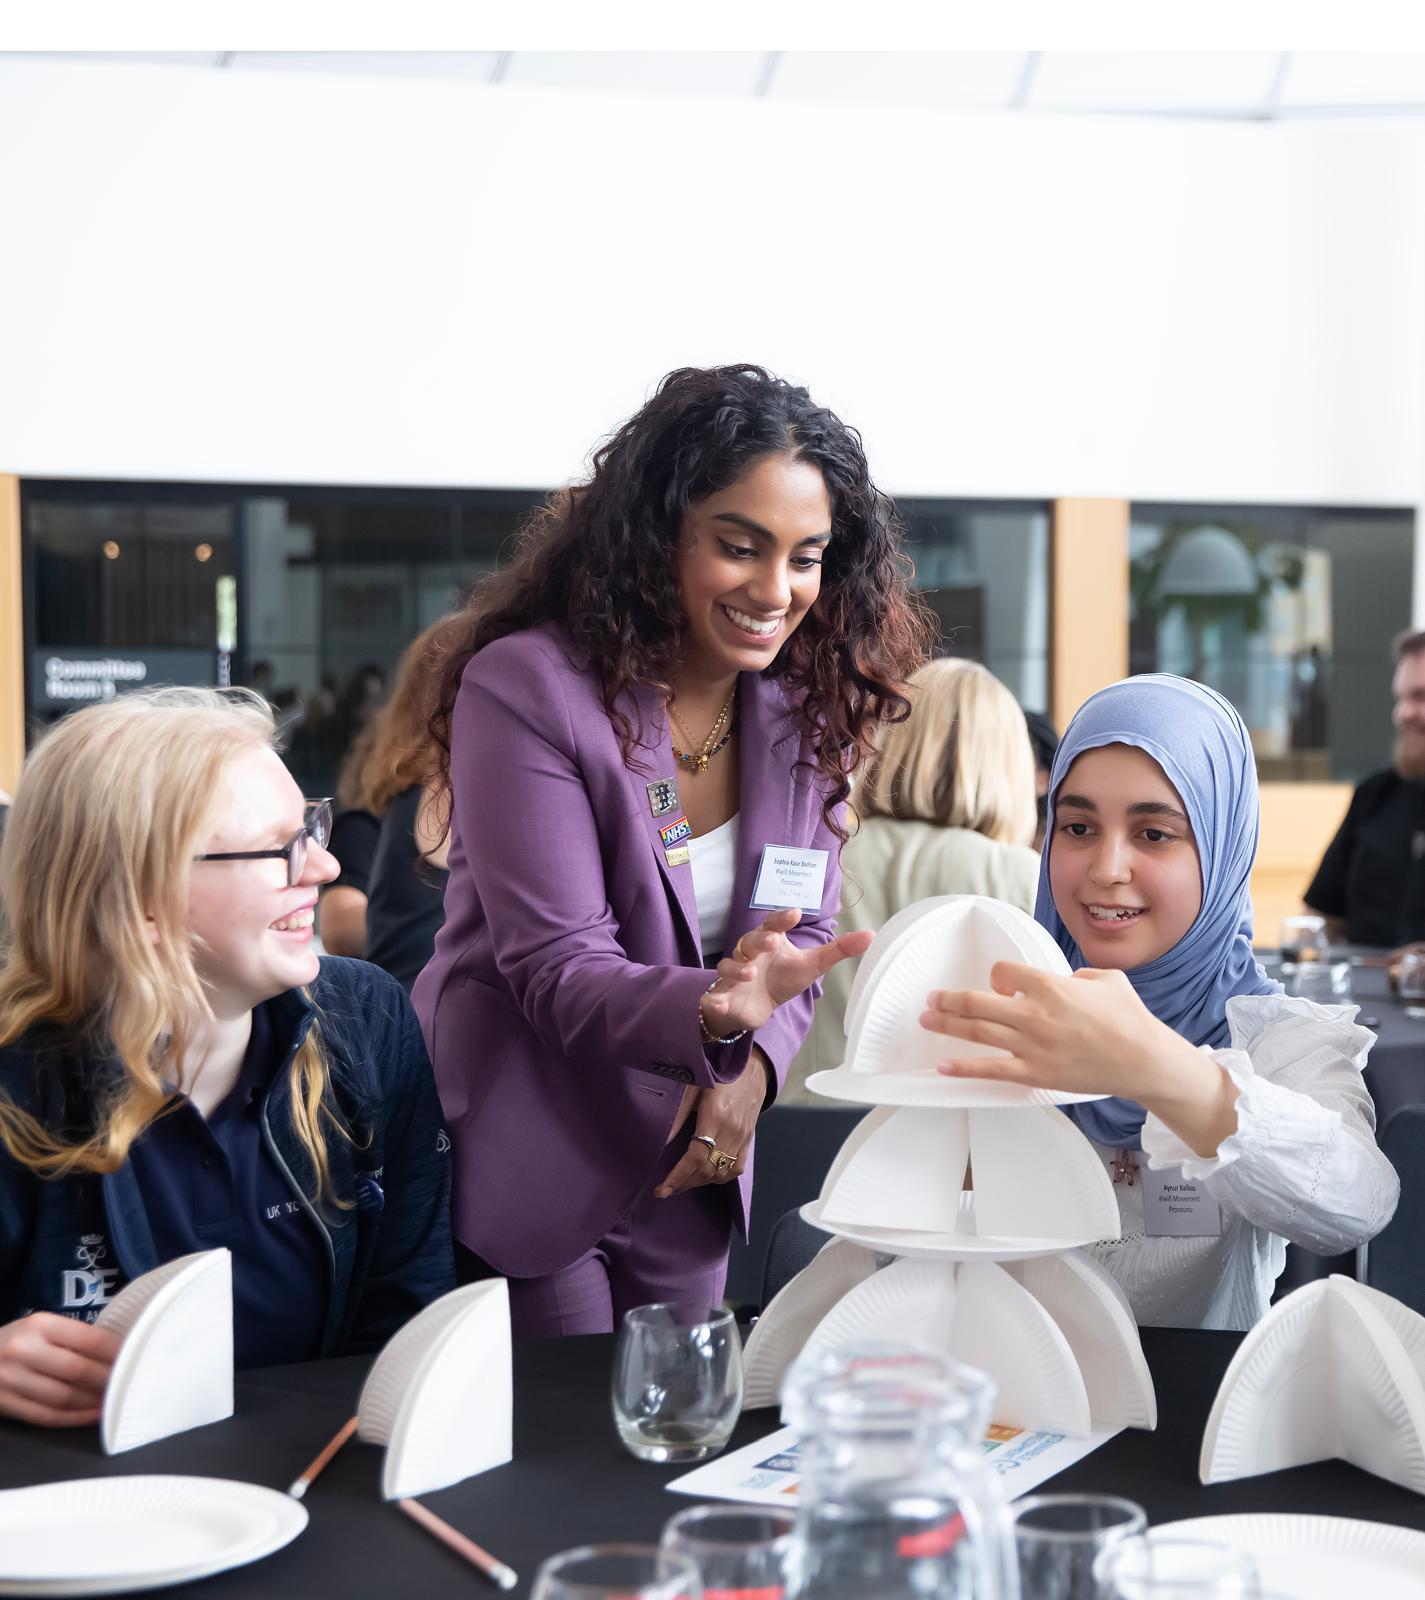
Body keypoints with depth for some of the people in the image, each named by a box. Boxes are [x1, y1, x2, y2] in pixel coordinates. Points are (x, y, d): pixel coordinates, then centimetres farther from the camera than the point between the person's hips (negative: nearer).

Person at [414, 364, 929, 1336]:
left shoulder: (804, 706, 0)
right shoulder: (526, 689, -18)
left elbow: (802, 937, 4)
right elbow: (555, 966, -22)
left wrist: (752, 1061, -16)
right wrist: (713, 1010, -41)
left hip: (686, 1169, 6)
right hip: (526, 1171, -5)